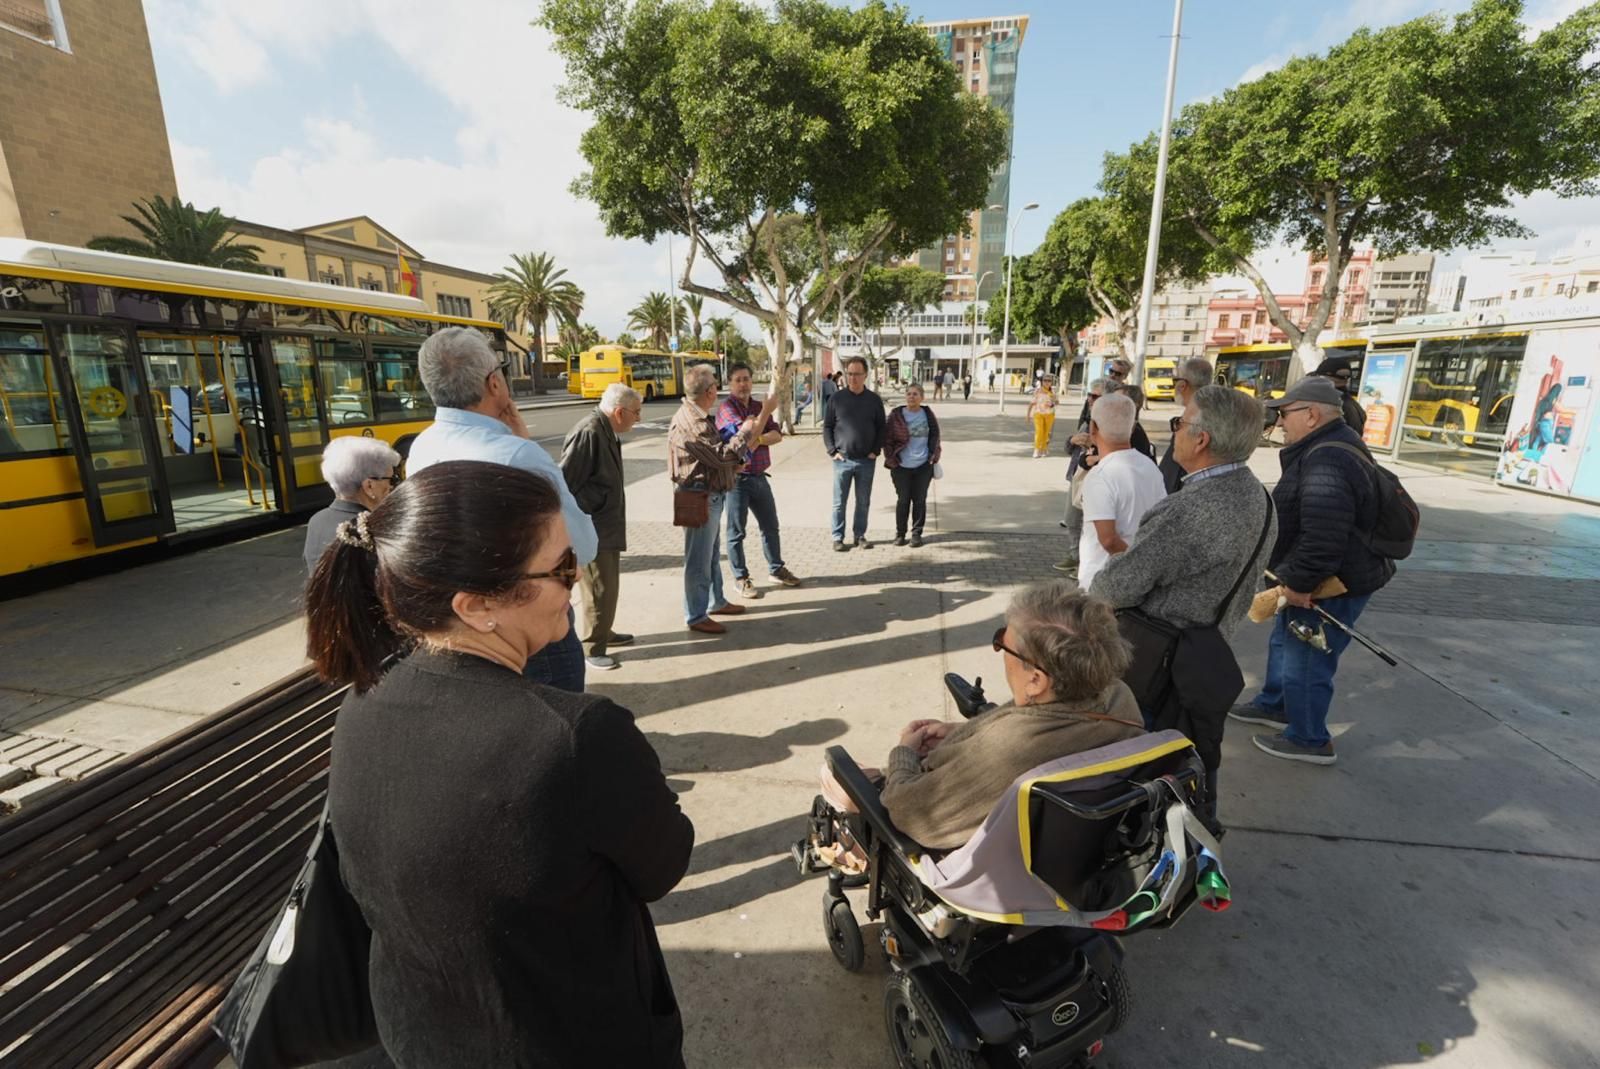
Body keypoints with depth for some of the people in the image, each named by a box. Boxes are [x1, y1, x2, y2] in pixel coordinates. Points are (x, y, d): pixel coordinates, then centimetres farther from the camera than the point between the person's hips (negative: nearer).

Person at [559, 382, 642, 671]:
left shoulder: (608, 432, 10)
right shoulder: (588, 433, -21)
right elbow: (564, 482, -22)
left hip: (607, 527, 10)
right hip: (591, 529, -10)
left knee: (608, 584, 20)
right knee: (599, 588, -2)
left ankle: (604, 632, 36)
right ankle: (593, 648, 11)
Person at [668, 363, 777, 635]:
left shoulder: (698, 416, 11)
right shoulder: (690, 423, -23)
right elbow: (722, 456, -26)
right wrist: (745, 431, -15)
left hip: (711, 496, 11)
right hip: (700, 498, -11)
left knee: (713, 554, 22)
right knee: (699, 559, 1)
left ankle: (715, 602, 37)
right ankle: (696, 616, 13)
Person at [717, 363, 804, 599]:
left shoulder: (759, 407, 12)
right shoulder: (726, 408, -9)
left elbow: (777, 435, 0)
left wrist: (757, 439, -16)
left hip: (759, 477, 7)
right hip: (736, 479, -7)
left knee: (771, 526, 16)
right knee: (736, 532, 3)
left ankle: (776, 569, 32)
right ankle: (741, 578, 15)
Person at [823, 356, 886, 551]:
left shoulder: (874, 400, 3)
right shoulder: (837, 398, 1)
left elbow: (881, 427, 8)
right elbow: (827, 426, 4)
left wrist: (876, 450, -2)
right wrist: (832, 451, -4)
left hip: (866, 461, 1)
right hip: (842, 460, -1)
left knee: (863, 502, 9)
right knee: (839, 502, 4)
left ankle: (860, 535, 22)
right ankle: (838, 537, 15)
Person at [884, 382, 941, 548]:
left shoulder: (928, 415, 4)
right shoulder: (896, 415, -1)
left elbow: (935, 437, 11)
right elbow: (887, 439, 1)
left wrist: (934, 456, 1)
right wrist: (891, 459, -5)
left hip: (923, 466, 1)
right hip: (901, 467, -1)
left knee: (920, 500, 7)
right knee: (903, 500, 5)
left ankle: (917, 533, 18)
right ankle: (900, 533, 18)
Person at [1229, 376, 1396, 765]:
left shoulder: (1327, 462, -29)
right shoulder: (1328, 447, 9)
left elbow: (1322, 537, -34)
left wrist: (1299, 582, -23)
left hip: (1333, 587, -11)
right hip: (1314, 580, 11)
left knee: (1304, 661, 4)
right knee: (1284, 642, 26)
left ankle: (1308, 740, 22)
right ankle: (1274, 704, 45)